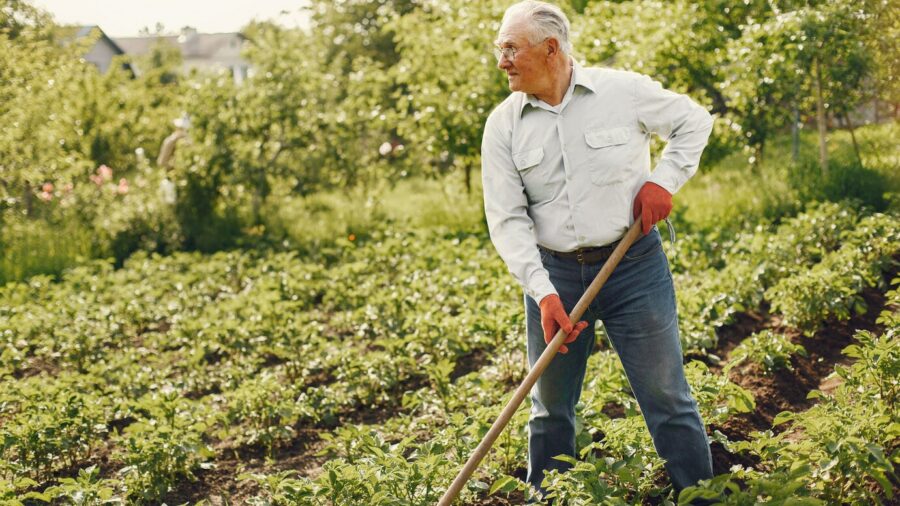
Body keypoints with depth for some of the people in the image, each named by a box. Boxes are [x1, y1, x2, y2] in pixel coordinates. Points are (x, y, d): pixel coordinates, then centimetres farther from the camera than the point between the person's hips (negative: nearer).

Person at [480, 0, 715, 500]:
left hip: (634, 265, -2)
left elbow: (695, 121, 10)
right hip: (553, 273, 2)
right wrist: (542, 292, -16)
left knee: (667, 400, 4)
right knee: (549, 411, 12)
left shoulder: (624, 91, -6)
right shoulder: (503, 125, -2)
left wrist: (664, 179, -5)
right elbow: (507, 220, -5)